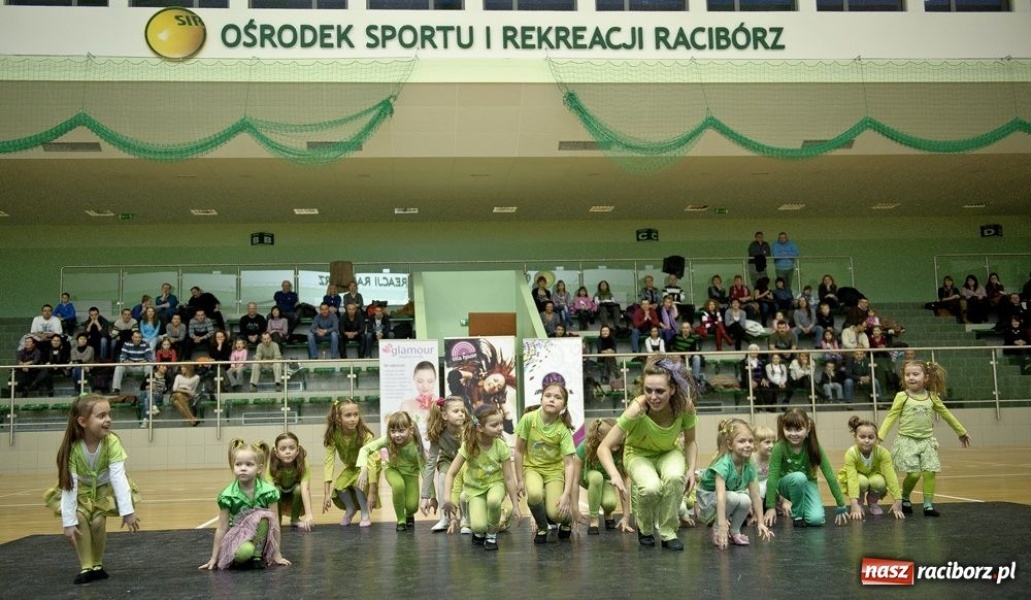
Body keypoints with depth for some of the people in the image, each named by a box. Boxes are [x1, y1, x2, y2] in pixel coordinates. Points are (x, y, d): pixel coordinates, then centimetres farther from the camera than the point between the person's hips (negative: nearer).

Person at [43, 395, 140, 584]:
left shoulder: (112, 442, -30)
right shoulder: (72, 447, -28)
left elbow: (118, 477, -34)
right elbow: (69, 485, -28)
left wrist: (127, 510, -38)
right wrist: (68, 522, -29)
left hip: (105, 488, -1)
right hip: (82, 490, 1)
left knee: (98, 521, -19)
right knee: (80, 518, -22)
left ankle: (97, 565, 5)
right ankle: (86, 567, -7)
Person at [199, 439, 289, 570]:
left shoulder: (268, 491, -15)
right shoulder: (228, 495, -15)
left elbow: (274, 523, -11)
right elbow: (222, 529, -8)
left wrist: (277, 554, -8)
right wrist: (214, 558, -5)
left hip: (260, 536, 1)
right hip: (237, 534, -1)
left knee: (265, 515, -30)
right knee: (244, 552, -36)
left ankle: (258, 555, -13)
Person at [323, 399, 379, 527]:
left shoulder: (364, 434, -33)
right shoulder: (333, 435, -25)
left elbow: (371, 462, -34)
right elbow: (329, 462, -27)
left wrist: (372, 492, -38)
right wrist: (327, 493, -32)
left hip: (368, 466, -3)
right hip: (351, 467, 3)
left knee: (359, 483, -31)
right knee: (339, 487, -22)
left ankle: (366, 513, -5)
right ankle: (350, 510, 10)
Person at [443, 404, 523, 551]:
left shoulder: (501, 447, -20)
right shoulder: (468, 446, -23)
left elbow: (509, 478, -13)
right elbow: (451, 474, -20)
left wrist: (515, 506, -10)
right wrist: (447, 498, -34)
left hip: (495, 483, 0)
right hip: (474, 487, 0)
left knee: (494, 500, -37)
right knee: (478, 526, -24)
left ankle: (492, 535, -8)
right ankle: (480, 532, 16)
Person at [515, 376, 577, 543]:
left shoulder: (563, 429, -20)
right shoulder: (529, 419, -19)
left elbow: (569, 463, -19)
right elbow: (519, 451, -9)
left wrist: (566, 494, -28)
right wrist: (520, 480, -7)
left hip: (554, 469, 0)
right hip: (532, 467, 1)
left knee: (555, 514, -18)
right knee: (534, 494, -32)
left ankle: (566, 519, 22)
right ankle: (543, 528, -1)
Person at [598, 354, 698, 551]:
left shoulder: (685, 406, -27)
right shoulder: (637, 409, -35)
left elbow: (690, 442, -6)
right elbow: (604, 447, -33)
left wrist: (691, 469, -21)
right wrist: (615, 475, -49)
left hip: (669, 452, 2)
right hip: (638, 454, -2)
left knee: (675, 476, -33)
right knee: (651, 487, -32)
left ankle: (668, 532, -11)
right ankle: (644, 529, 1)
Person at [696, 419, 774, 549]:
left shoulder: (749, 466, -11)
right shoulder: (723, 464, -31)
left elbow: (755, 496, -6)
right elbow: (720, 496, -39)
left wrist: (761, 523, -10)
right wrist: (722, 527, -45)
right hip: (708, 502, -5)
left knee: (746, 501, -25)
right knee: (733, 498, -32)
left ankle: (735, 531, -2)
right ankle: (716, 531, -11)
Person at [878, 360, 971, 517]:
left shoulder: (932, 397, 6)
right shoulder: (902, 397, -4)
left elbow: (946, 414, 17)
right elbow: (891, 417, -5)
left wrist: (962, 432, 25)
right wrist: (879, 436, -15)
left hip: (926, 441, 3)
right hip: (907, 440, -3)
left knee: (930, 473, -5)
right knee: (913, 474, -10)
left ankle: (928, 505, 7)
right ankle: (905, 499, 15)